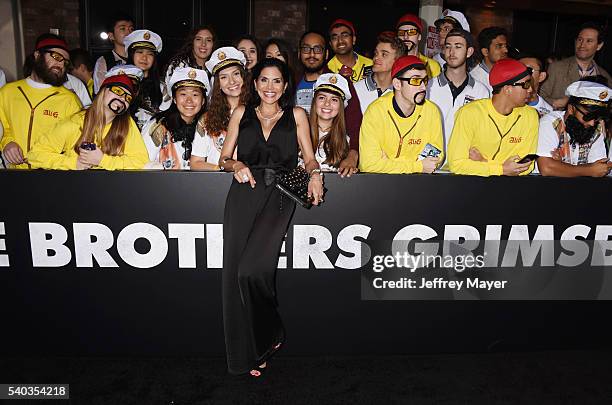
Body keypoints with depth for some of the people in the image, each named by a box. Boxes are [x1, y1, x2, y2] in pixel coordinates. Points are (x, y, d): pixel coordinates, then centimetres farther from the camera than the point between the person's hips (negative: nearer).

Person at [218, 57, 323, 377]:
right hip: (244, 193, 3)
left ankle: (269, 336, 6)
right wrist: (236, 165, -5)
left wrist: (315, 174, -11)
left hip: (279, 197, -2)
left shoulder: (296, 115, 16)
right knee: (234, 272, -7)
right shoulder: (242, 113, 20)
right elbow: (224, 158, 17)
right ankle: (245, 354, 9)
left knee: (252, 270, -21)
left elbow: (309, 158, 11)